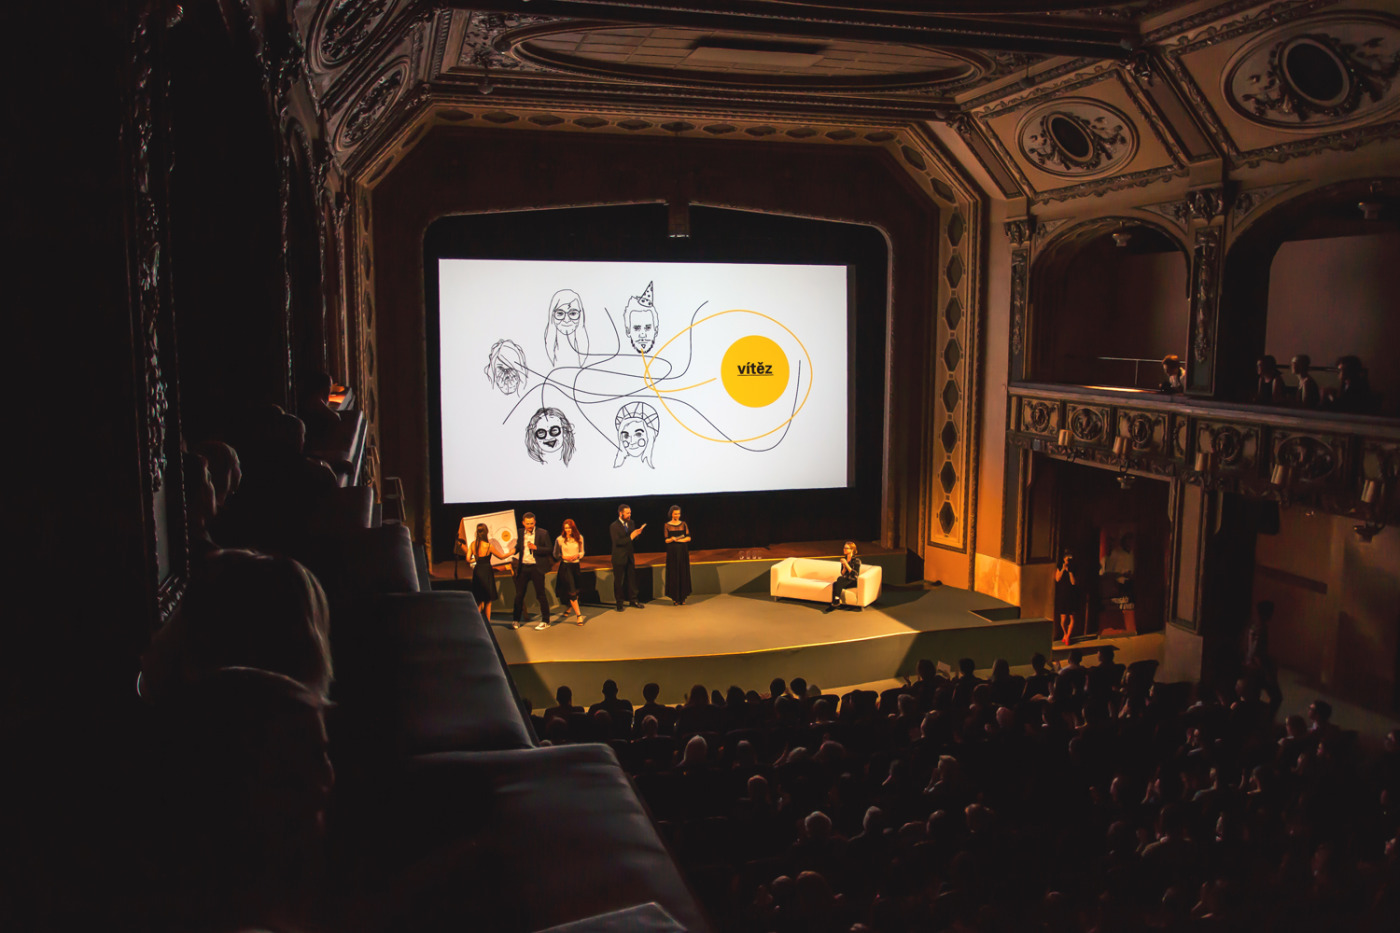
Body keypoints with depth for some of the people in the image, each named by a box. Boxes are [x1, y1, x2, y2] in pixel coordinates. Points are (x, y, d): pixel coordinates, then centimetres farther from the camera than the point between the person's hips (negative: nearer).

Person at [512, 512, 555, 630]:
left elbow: (549, 550, -7)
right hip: (523, 567, 4)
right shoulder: (520, 532, 6)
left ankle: (545, 621, 11)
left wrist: (536, 548, -21)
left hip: (536, 567, -4)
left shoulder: (542, 533, -5)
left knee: (540, 594, 1)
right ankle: (515, 620, 21)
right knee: (519, 594, 8)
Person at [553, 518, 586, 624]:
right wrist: (564, 557, -14)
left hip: (576, 565, 4)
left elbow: (582, 552, 13)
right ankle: (578, 615, -5)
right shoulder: (559, 539, -6)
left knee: (576, 590, 13)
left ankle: (570, 606, 43)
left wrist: (577, 555, -9)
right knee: (572, 591, -8)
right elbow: (555, 554, 4)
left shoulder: (579, 538, 2)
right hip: (565, 566, -4)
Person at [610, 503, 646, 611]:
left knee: (632, 579, 10)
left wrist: (637, 534, -9)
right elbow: (617, 542, -22)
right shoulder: (614, 526, -13)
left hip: (629, 557, 6)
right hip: (619, 558, -6)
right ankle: (619, 603, 15)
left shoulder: (630, 523, 7)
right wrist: (630, 537, -26)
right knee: (619, 581, 4)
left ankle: (632, 600, 21)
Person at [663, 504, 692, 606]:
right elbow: (666, 540, -1)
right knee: (673, 574, -3)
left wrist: (680, 540, -14)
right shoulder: (667, 525, 2)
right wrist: (671, 539, -22)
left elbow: (689, 538, 2)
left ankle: (682, 597, 7)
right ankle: (675, 597, 2)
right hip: (672, 552, -2)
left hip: (683, 552, 2)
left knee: (683, 573, 1)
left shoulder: (683, 524, 7)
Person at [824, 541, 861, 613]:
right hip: (845, 580, 5)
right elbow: (842, 573, 12)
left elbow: (855, 574, -16)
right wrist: (844, 567, -10)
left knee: (839, 579, -33)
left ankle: (836, 602, -33)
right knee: (835, 584, -28)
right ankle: (834, 604, -32)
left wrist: (847, 564, -20)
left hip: (853, 581, -5)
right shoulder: (844, 559, 10)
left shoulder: (856, 560, -7)